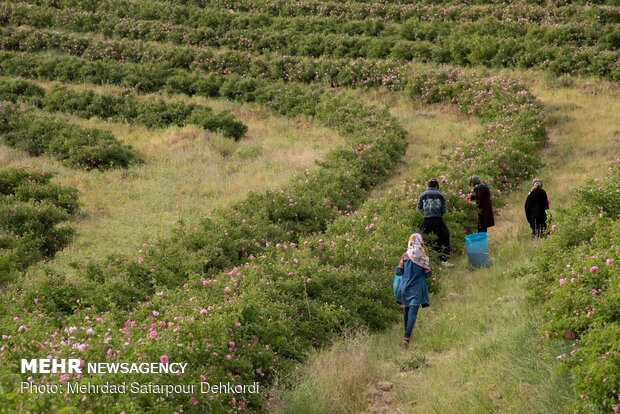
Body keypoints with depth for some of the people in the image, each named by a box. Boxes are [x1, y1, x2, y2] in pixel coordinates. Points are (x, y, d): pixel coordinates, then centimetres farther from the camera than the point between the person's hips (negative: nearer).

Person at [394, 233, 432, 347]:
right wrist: (428, 271, 17)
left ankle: (407, 332, 31)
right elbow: (428, 274, -4)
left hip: (405, 287, 2)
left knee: (406, 309, 19)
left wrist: (396, 269, 17)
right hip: (417, 288, -2)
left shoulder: (405, 256, -6)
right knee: (413, 312, -4)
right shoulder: (424, 257, -8)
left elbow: (399, 272, -5)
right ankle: (407, 336, -17)